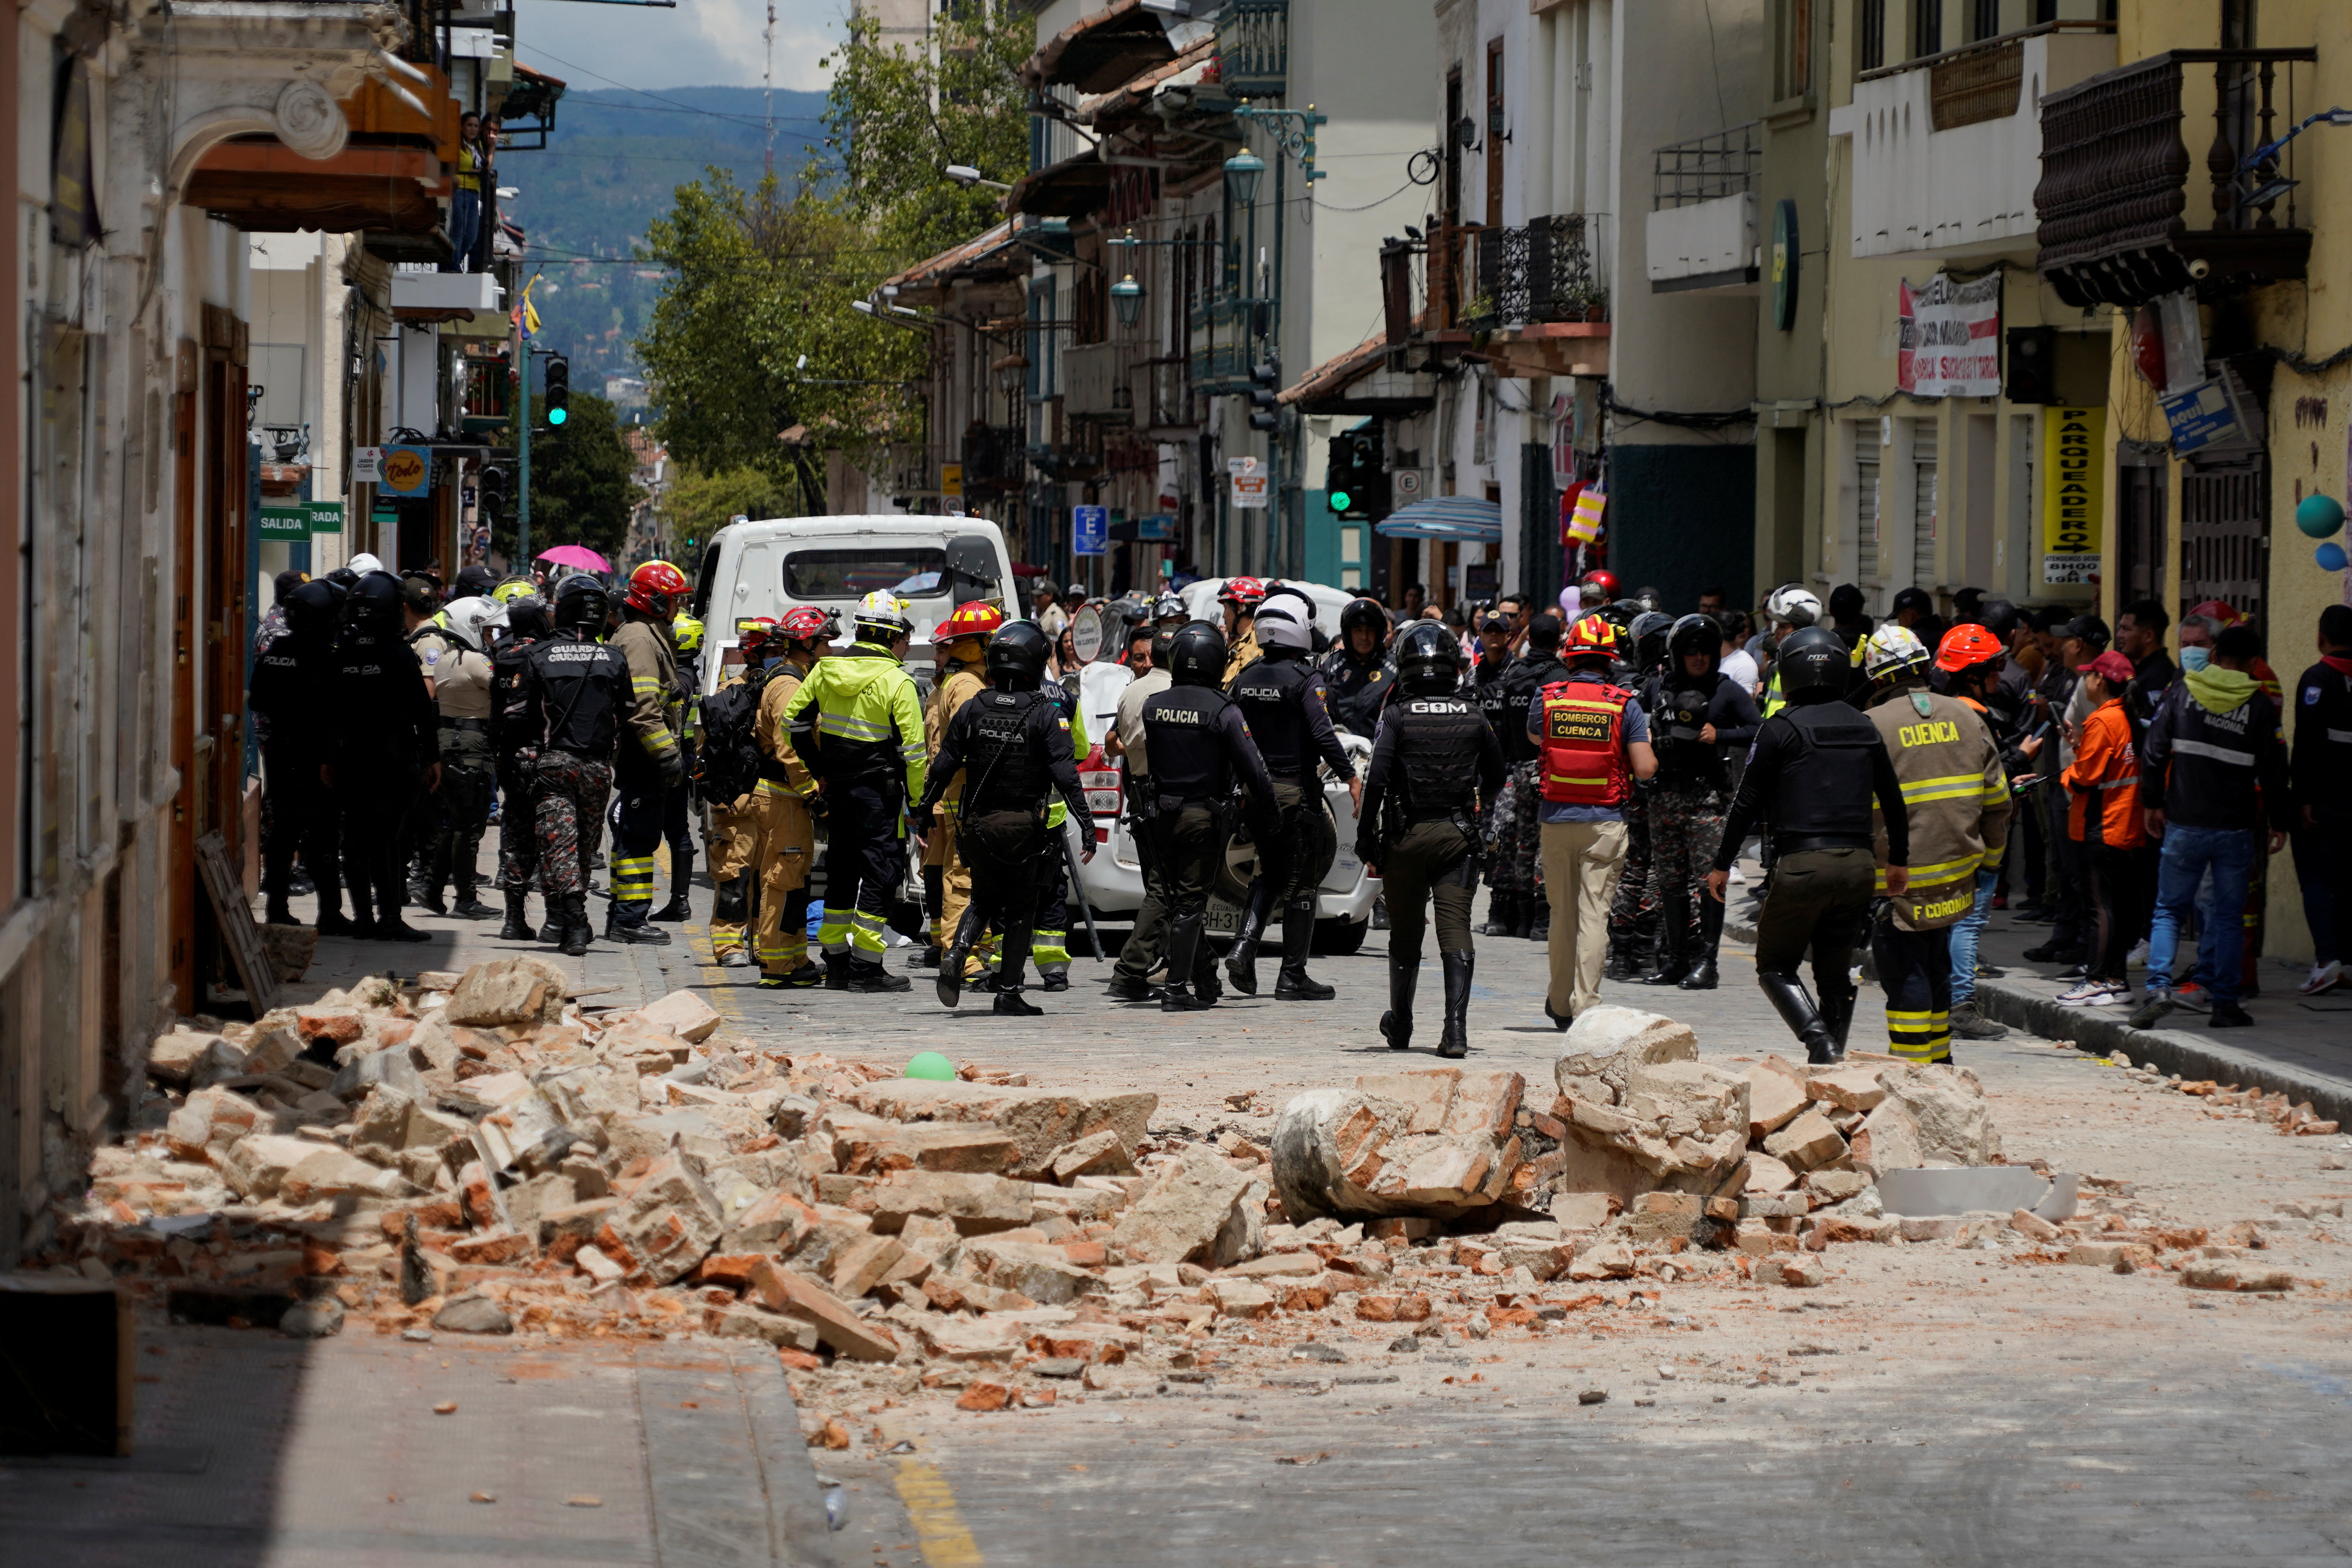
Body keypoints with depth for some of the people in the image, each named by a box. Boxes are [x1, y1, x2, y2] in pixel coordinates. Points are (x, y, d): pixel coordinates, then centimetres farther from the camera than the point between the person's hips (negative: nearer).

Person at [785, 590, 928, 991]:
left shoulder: (825, 670, 5)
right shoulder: (896, 681, -13)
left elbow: (795, 719, 12)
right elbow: (912, 747, -15)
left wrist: (819, 770, 20)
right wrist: (919, 797, -6)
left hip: (836, 789, 6)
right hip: (878, 791, -6)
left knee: (842, 871, 15)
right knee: (880, 871, 0)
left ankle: (836, 964, 18)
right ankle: (866, 968, -3)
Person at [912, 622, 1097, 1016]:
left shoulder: (972, 710, 2)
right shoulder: (1046, 714, -8)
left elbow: (943, 766, 6)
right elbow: (1065, 776, -14)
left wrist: (923, 809, 19)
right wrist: (1087, 824, -11)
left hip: (978, 822, 3)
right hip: (1024, 826, -3)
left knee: (984, 900, 19)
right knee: (1020, 909, 8)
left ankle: (956, 955, -8)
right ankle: (1009, 994, 5)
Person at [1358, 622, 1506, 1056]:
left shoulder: (1397, 717, -6)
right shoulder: (1473, 718, 2)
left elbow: (1376, 781, -14)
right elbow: (1495, 778, 15)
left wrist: (1367, 842, -6)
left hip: (1406, 837, -1)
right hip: (1457, 836, 1)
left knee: (1406, 932, 13)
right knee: (1456, 930, -4)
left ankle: (1400, 1027, 27)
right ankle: (1456, 1028, -18)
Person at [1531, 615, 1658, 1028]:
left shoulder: (1547, 699, -1)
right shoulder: (1624, 705, -7)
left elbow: (1534, 736, 21)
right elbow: (1645, 769, -9)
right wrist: (1647, 748, 11)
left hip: (1556, 819, 2)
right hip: (1605, 822, -2)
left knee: (1562, 913, 14)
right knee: (1594, 913, -2)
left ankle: (1560, 1004, 24)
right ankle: (1585, 1006, -7)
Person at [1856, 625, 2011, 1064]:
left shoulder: (1873, 726, -12)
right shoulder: (1965, 718, 5)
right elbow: (1996, 800, 11)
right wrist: (1989, 858, 23)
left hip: (1898, 879, -6)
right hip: (1955, 873, 6)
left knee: (1905, 976, -1)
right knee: (1935, 969, 20)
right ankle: (1939, 1060, 29)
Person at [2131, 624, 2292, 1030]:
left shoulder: (2181, 692, 0)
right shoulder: (2260, 706, -4)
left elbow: (2154, 751, 0)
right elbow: (2273, 771, -2)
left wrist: (2152, 802, 11)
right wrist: (2280, 823, 9)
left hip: (2185, 825, 1)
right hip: (2236, 828, -1)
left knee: (2169, 909, 9)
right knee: (2229, 916, 9)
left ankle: (2159, 987, -9)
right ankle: (2225, 1003, 8)